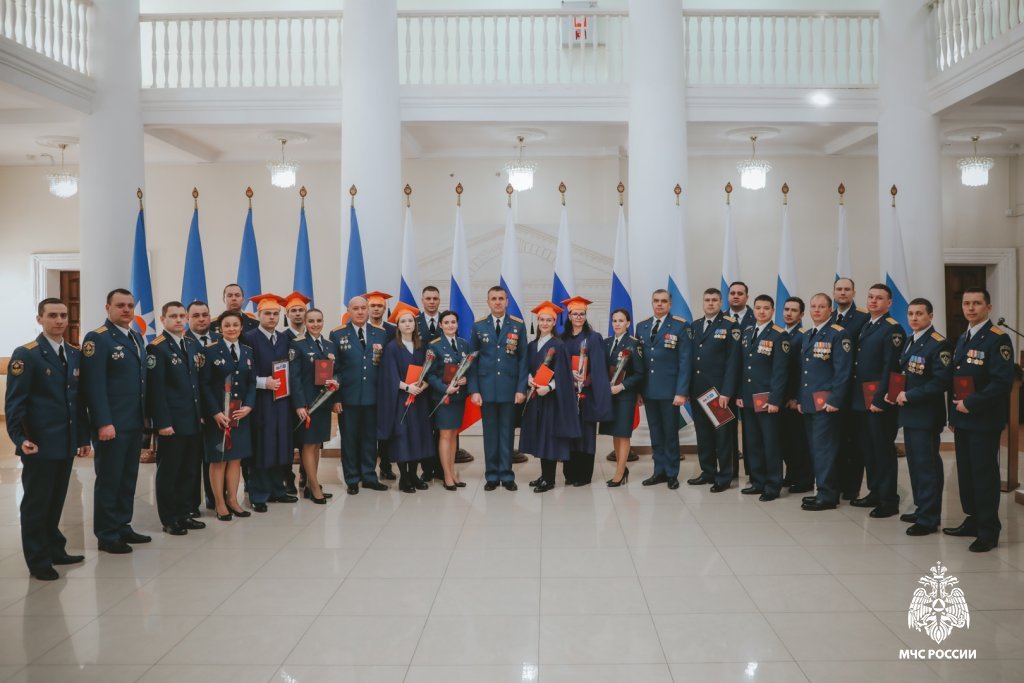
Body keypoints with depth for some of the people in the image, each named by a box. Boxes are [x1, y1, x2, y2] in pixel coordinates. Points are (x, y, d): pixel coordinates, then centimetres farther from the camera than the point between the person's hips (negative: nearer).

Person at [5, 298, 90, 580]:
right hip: (39, 444, -6)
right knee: (36, 503, 4)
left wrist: (84, 436, 12)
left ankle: (55, 550, 26)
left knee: (56, 501, 15)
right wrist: (20, 438, -18)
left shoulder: (75, 354, 11)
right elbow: (14, 402, -11)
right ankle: (38, 560, 14)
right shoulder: (26, 354, -8)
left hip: (67, 443, 6)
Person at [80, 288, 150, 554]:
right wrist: (104, 423, -21)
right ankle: (107, 535, 12)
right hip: (112, 425, -8)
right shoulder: (97, 339, -11)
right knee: (109, 479, 2)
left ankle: (122, 526, 25)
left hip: (135, 422, 8)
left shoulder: (137, 337, 14)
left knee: (128, 478, 14)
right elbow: (95, 385, -16)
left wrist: (144, 414, 12)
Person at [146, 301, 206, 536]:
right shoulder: (157, 348, -9)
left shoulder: (194, 345, 12)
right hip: (171, 422, -6)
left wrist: (201, 413, 10)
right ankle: (169, 519, 14)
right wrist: (162, 422, -17)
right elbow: (155, 389, -13)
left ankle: (184, 514, 23)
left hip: (193, 421, 7)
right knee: (169, 472, 4)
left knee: (190, 471, 12)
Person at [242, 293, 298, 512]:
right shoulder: (249, 338, -6)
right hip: (260, 402, -6)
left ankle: (277, 490, 21)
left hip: (281, 401, 6)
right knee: (261, 448, -1)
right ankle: (259, 495, 8)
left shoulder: (284, 339, 13)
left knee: (279, 446, 10)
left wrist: (287, 386, 2)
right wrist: (264, 382, -20)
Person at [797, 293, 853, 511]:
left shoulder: (838, 334, -8)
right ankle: (824, 491, 19)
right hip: (808, 402, 8)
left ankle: (827, 496, -1)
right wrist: (800, 398, 13)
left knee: (824, 447, -7)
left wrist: (834, 400, -18)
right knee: (814, 448, 11)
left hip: (826, 402, -8)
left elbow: (843, 370, -14)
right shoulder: (806, 336, 16)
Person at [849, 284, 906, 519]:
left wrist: (879, 400, -20)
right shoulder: (864, 327, 16)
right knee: (867, 449, 14)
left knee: (883, 449, -2)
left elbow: (891, 367, -16)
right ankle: (875, 492, 25)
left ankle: (889, 501, 5)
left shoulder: (893, 329, -9)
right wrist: (854, 397, 10)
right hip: (860, 400, 8)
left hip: (879, 401, -8)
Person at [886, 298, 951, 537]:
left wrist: (909, 396, -18)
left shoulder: (938, 344, -14)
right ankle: (922, 508, 28)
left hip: (926, 416, -9)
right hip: (909, 413, 9)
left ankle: (929, 519, 2)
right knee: (915, 463, 16)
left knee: (927, 466, -4)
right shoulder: (909, 341, 13)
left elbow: (940, 382, -20)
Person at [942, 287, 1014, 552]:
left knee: (984, 474, -1)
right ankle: (973, 520, 26)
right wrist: (954, 414, 13)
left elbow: (1002, 382, -19)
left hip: (984, 421, -7)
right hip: (962, 420, 8)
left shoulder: (997, 339, -12)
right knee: (966, 471, 13)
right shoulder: (962, 339, 14)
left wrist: (971, 404, -18)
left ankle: (988, 531, 8)